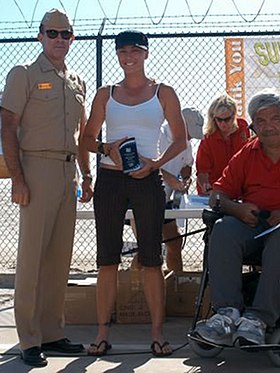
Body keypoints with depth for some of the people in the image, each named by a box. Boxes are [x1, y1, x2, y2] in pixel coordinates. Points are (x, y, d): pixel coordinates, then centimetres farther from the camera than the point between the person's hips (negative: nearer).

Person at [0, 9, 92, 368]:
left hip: (68, 171, 6)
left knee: (61, 255, 8)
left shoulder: (76, 82, 18)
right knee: (32, 254, -5)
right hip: (37, 167, -6)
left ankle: (52, 332, 17)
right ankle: (29, 340, 2)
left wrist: (86, 176, 15)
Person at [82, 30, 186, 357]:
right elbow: (87, 138, 13)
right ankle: (103, 333, 10)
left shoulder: (163, 93, 7)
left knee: (151, 259, 0)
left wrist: (156, 163, -9)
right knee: (107, 259, 3)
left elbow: (180, 139, 7)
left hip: (147, 180, -1)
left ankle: (157, 333, 8)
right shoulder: (105, 94, 11)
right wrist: (107, 149, -8)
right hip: (109, 180, 2)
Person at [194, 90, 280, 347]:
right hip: (251, 221, 3)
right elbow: (219, 192, 15)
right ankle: (227, 312, -35)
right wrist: (236, 208, -9)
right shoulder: (247, 154, 19)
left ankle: (259, 319, -39)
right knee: (222, 231, -29)